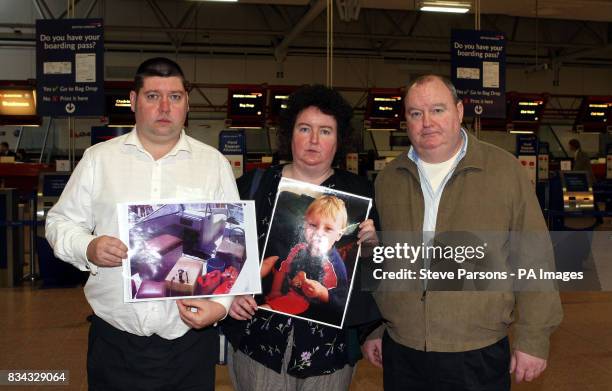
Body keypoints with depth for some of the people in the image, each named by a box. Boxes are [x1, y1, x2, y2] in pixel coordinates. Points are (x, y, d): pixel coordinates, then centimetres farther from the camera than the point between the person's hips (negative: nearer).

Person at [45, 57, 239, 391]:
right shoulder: (98, 158, 5)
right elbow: (60, 222, 9)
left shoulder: (214, 163, 3)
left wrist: (222, 304, -10)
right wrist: (87, 248, -12)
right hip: (114, 337, 1)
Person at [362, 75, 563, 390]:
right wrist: (371, 329, 13)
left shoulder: (505, 170, -5)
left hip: (479, 357, -2)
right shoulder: (388, 179, 5)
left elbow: (535, 259, -4)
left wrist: (533, 339, -5)